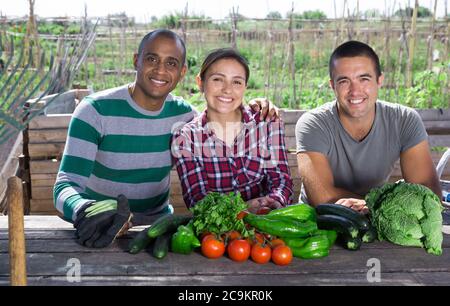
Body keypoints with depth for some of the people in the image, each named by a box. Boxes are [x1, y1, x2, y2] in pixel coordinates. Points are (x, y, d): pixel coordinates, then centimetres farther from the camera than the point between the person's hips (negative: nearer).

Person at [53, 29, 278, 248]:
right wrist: (87, 212, -44)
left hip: (157, 222, 3)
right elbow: (66, 186, -20)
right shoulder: (95, 110, -13)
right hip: (101, 230, -2)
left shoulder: (182, 113, 2)